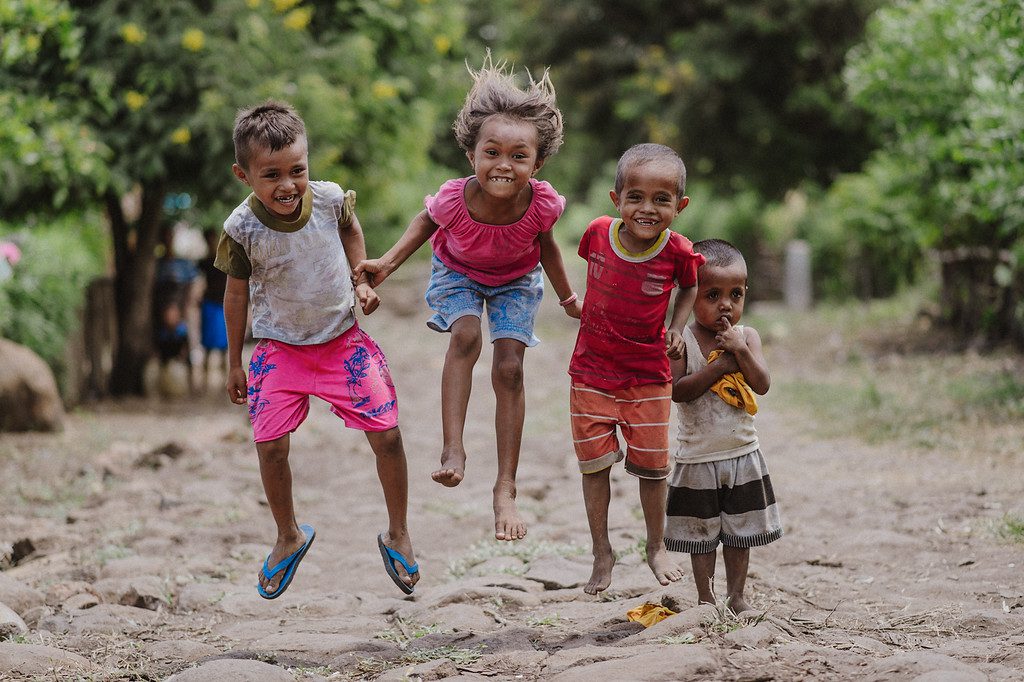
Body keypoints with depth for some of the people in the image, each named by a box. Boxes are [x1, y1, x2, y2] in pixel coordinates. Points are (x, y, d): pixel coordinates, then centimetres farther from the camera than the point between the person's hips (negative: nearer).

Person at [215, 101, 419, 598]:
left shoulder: (330, 199, -17)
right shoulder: (243, 229, -20)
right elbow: (236, 294, -4)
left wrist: (362, 280, 0)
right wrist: (234, 363, 3)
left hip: (343, 340, 1)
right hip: (280, 348, -1)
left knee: (386, 434, -5)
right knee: (271, 445, -8)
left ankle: (397, 535, 17)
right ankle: (289, 538, 19)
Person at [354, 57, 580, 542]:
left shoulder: (541, 203, -33)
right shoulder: (453, 199, -35)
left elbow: (545, 246, -9)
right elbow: (425, 223, -9)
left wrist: (568, 299, 5)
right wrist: (388, 262, -19)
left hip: (516, 280, 0)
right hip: (458, 271, 0)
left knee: (509, 368, -9)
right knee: (465, 335, -29)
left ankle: (505, 489, -3)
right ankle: (453, 450, -28)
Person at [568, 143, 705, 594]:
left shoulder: (677, 252, -17)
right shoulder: (598, 233, -13)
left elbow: (689, 287, 6)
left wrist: (677, 328, -6)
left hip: (648, 375, -1)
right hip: (591, 371, 1)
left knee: (651, 464, 8)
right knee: (594, 462, 6)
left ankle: (656, 547, 29)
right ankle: (601, 552, 20)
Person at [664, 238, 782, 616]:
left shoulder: (747, 337, 0)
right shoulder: (681, 340, -10)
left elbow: (762, 384, -10)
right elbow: (677, 390, -20)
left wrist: (740, 351, -23)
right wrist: (719, 366, -24)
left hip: (743, 453, 3)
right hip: (699, 457, -3)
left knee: (740, 531, 11)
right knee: (702, 532, 7)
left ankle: (736, 597, 23)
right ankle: (706, 599, 18)